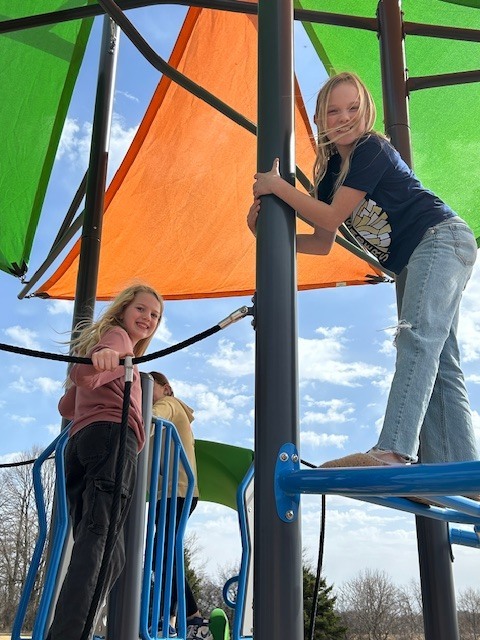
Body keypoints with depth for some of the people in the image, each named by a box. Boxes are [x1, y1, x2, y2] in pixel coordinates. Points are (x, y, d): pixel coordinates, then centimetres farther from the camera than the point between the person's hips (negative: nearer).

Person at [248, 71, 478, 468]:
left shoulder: (372, 149, -11)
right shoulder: (331, 170, 13)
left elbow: (332, 217, -16)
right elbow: (323, 243, 11)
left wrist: (277, 186, -11)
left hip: (441, 239, -9)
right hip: (414, 263, 9)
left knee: (417, 338, -26)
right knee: (439, 365, 3)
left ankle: (392, 452, -37)